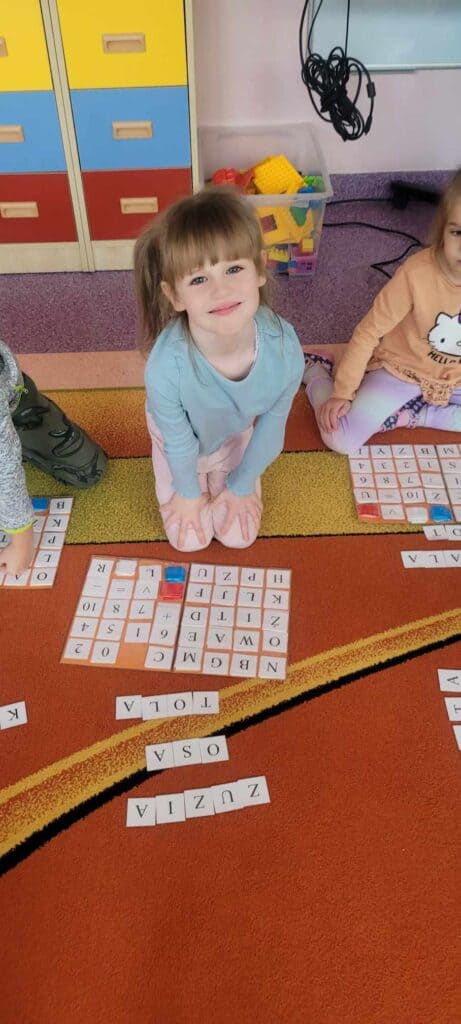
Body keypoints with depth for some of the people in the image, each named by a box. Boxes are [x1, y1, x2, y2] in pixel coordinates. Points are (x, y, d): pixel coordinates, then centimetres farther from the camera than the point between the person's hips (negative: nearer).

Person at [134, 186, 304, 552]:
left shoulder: (284, 347, -37)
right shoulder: (166, 366, -43)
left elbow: (271, 424, -17)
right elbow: (179, 441, -22)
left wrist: (241, 486, -2)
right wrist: (188, 493, -3)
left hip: (235, 436, 2)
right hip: (183, 439, -1)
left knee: (239, 535, 14)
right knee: (190, 539, 14)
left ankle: (225, 481, 42)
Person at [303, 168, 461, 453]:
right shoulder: (417, 272, -27)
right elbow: (370, 331, -18)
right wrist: (342, 392, -16)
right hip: (402, 369, -4)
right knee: (341, 440, -17)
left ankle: (411, 415, -4)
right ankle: (314, 369, 8)